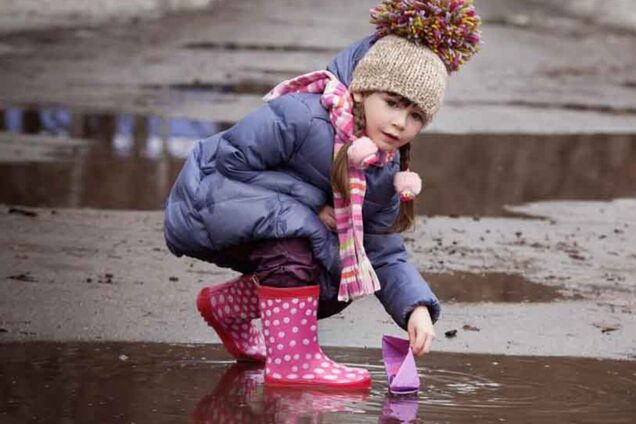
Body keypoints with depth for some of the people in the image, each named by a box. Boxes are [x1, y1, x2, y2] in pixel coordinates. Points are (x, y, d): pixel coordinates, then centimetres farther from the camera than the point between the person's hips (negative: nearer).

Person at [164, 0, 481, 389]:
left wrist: (417, 307, -21)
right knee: (293, 225, -33)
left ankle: (225, 307, 26)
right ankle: (292, 361, -27)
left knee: (336, 285, 2)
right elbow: (232, 160, -27)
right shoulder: (302, 116, -29)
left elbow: (386, 256, -2)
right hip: (203, 203, -8)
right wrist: (313, 202, -27)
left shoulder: (385, 175, -3)